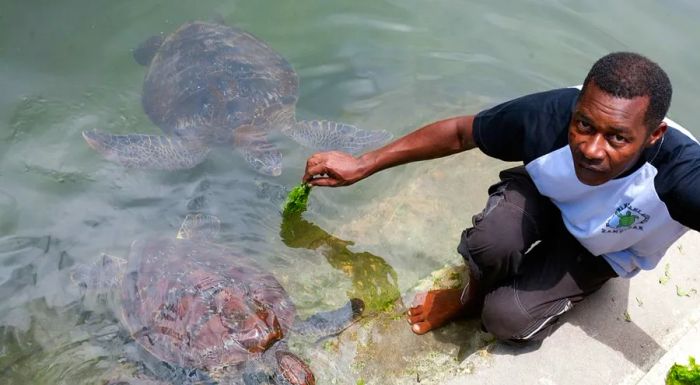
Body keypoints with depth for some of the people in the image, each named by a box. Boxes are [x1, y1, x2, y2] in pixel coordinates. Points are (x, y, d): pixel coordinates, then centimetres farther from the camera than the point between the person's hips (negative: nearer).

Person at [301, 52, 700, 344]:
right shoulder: (550, 114, -34)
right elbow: (459, 132, -19)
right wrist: (363, 164, -16)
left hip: (602, 253, 0)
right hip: (543, 195, 1)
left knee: (508, 318, -23)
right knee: (492, 243, -34)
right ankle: (473, 292, 2)